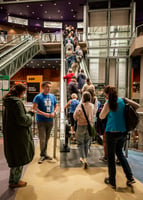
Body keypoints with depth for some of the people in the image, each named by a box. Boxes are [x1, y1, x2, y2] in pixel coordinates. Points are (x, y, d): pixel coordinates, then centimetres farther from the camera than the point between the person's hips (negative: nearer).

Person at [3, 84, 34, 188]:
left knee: (15, 157, 22)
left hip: (10, 134, 10)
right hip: (18, 135, -9)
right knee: (19, 157, 8)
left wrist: (27, 114, 10)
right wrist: (30, 114, -6)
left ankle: (14, 179, 37)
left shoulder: (8, 101, 8)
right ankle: (14, 181, 25)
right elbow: (22, 120, -23)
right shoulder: (17, 102, -21)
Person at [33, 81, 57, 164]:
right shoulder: (38, 97, -7)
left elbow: (56, 106, 16)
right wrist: (45, 114, -19)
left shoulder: (52, 96, 8)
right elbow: (34, 108, -13)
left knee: (47, 138, 14)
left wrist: (54, 112, -3)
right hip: (41, 120, -5)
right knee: (42, 138, -4)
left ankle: (44, 153, 29)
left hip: (50, 120, 5)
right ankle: (43, 155, 13)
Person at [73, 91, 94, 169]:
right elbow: (93, 115, 6)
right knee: (86, 143, 20)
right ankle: (84, 158, 31)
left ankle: (84, 160, -1)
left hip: (81, 125, -4)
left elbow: (75, 115, -16)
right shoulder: (92, 106, -3)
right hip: (90, 126, 4)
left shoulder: (80, 105, -15)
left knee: (80, 143, 10)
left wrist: (77, 119, 3)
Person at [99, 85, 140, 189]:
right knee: (120, 153, 24)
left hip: (112, 132, -6)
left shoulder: (109, 103, -12)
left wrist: (103, 109, 9)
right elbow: (137, 106, 10)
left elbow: (101, 117, -5)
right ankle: (130, 177, 22)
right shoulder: (123, 100, 3)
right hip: (123, 132, 6)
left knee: (111, 156, 9)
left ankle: (112, 181, 23)